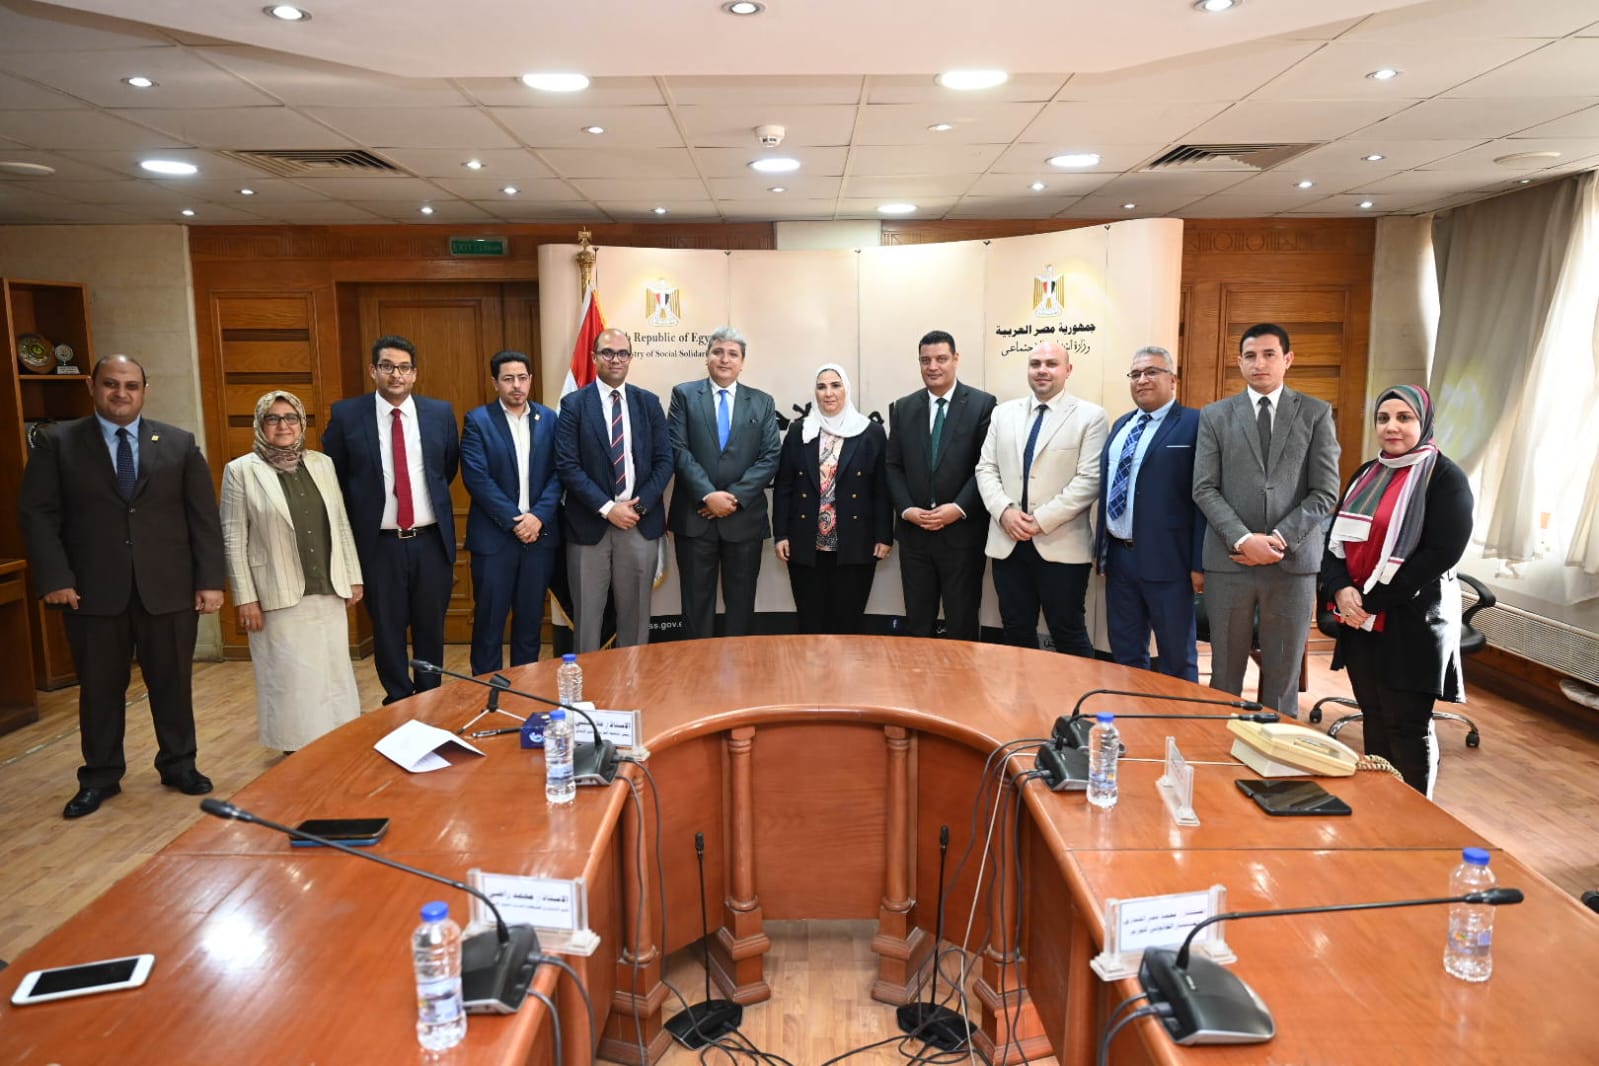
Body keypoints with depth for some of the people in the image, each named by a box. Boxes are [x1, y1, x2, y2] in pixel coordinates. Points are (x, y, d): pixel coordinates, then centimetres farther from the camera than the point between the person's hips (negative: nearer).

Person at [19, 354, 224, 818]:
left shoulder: (179, 444, 5)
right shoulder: (57, 442, 3)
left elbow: (204, 516, 3)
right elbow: (37, 514, 0)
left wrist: (210, 580, -2)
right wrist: (55, 578, -10)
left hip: (169, 589, 1)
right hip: (93, 591, 0)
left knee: (173, 683, 9)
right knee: (99, 688, 11)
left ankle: (178, 765, 26)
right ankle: (99, 777, 26)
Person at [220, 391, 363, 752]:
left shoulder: (322, 464, 8)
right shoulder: (241, 471, -4)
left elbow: (341, 525, 11)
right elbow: (233, 540, -6)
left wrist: (354, 576, 9)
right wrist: (245, 598, -9)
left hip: (329, 592, 4)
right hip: (280, 597, -4)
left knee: (334, 674, 11)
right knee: (291, 679, 4)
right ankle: (297, 750, 16)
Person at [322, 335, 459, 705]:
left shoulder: (440, 413, 1)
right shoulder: (347, 414, -3)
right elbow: (333, 476, 7)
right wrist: (358, 515, 8)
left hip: (431, 540, 1)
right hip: (379, 543, -1)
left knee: (431, 627, 12)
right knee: (387, 630, 9)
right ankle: (399, 702, 25)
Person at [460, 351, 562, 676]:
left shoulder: (549, 419, 7)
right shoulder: (478, 420, -2)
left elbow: (558, 474, 2)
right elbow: (477, 478, -10)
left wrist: (539, 516, -11)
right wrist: (514, 520, -14)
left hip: (540, 533, 3)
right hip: (493, 535, -2)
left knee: (531, 618, 10)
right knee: (489, 620, 4)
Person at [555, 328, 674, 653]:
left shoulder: (649, 402, 7)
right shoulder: (574, 404, 0)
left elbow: (664, 460, 4)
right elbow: (567, 465, -8)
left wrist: (640, 505, -9)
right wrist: (607, 508, -14)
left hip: (640, 522, 2)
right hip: (590, 523, -2)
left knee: (635, 613, 10)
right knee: (587, 613, 6)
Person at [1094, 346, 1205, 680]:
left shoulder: (1195, 424, -8)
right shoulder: (1121, 425, 16)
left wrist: (1200, 564, -15)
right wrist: (1102, 547, 14)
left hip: (1166, 560, -7)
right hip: (1119, 556, 7)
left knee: (1177, 660, 7)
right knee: (1125, 655, 17)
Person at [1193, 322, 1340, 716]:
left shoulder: (1316, 414, 5)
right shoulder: (1215, 415, 6)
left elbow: (1326, 491, 0)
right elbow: (1204, 489, -1)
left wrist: (1280, 539, -12)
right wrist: (1243, 539, -14)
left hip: (1293, 562, 0)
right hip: (1229, 561, 0)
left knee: (1283, 674, 9)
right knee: (1225, 672, 9)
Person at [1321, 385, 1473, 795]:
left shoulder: (1446, 478, -7)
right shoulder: (1365, 476, 13)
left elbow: (1441, 554, -16)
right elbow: (1336, 539, 9)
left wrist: (1375, 600, -17)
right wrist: (1341, 589, -10)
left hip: (1412, 623, -6)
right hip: (1360, 620, 6)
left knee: (1407, 726, 1)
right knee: (1374, 719, 14)